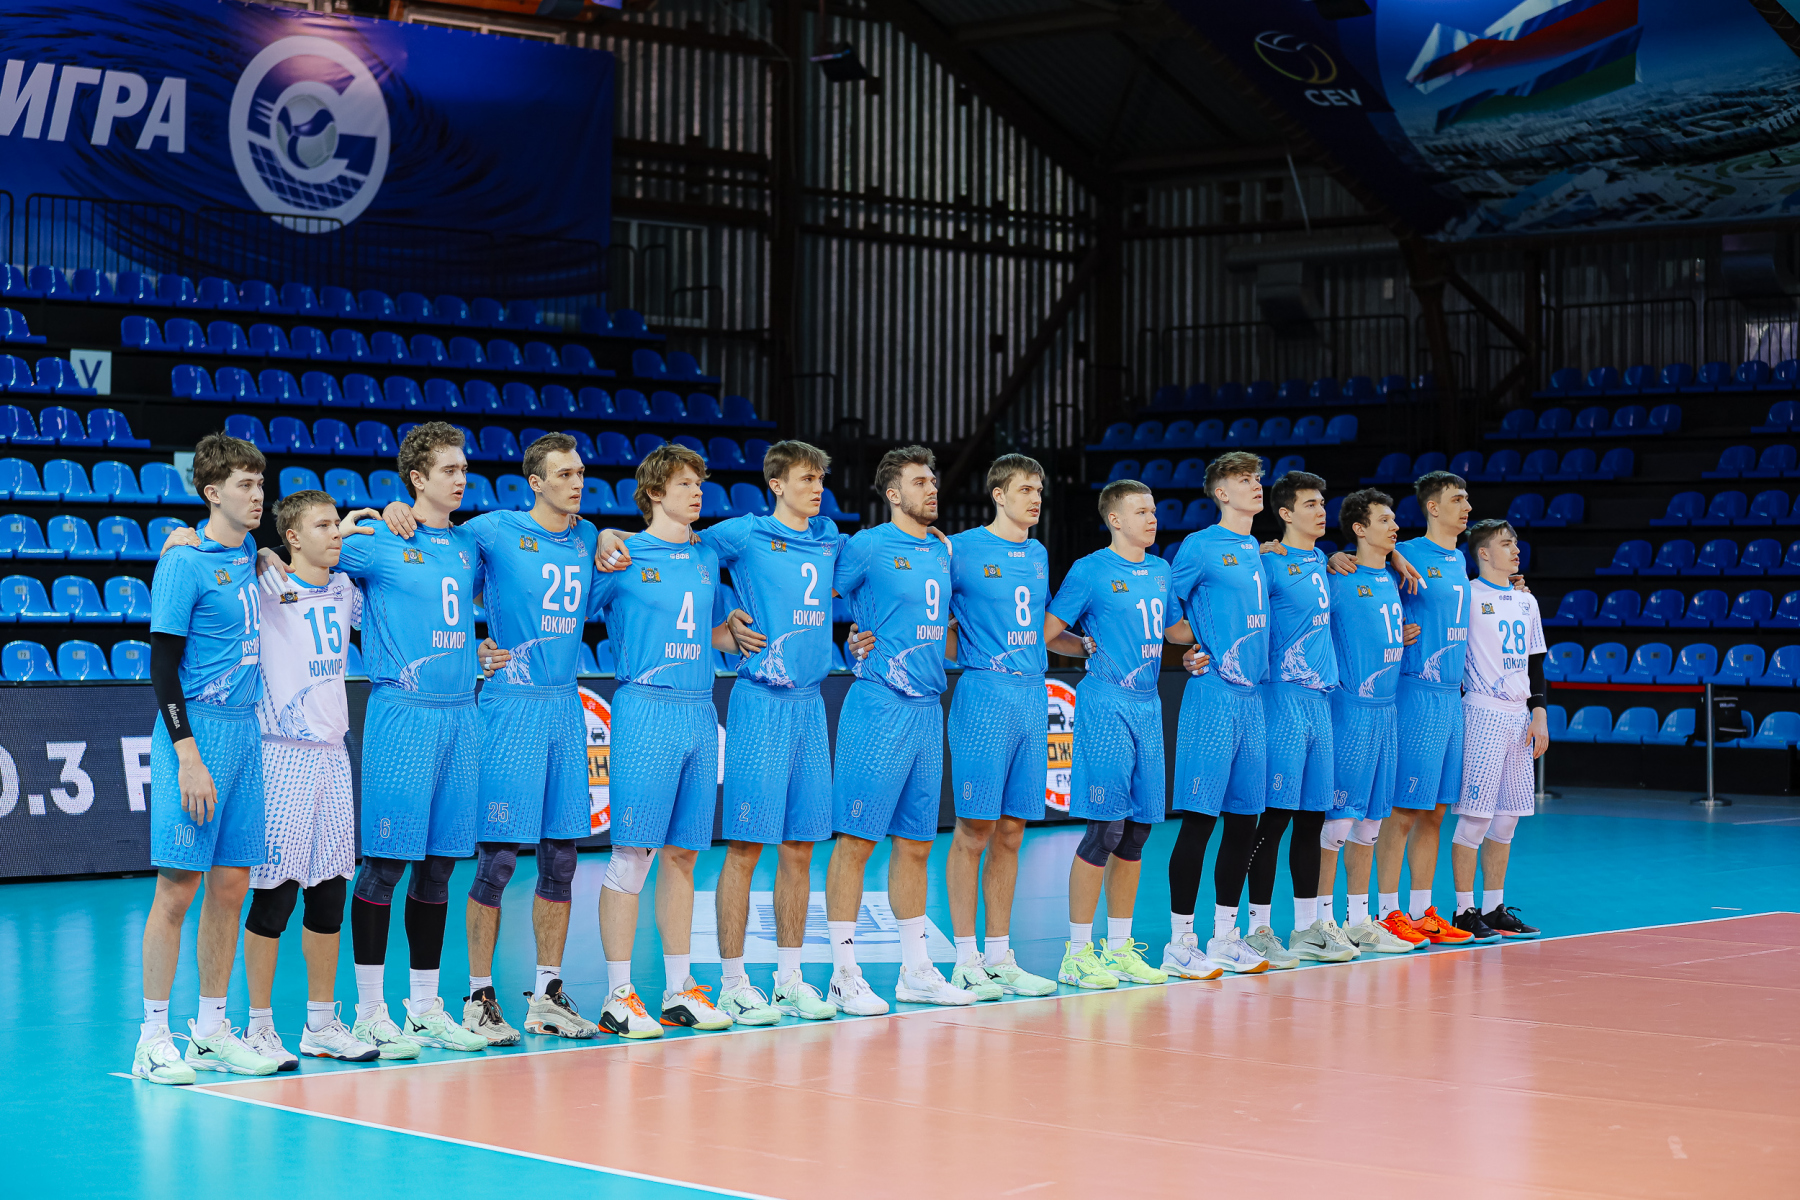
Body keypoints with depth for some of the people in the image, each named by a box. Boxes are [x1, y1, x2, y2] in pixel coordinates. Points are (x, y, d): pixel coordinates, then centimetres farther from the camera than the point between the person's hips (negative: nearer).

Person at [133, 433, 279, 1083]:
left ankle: (212, 1030, 16)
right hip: (198, 733, -7)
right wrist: (188, 756, -18)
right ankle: (154, 1038, -1)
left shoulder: (248, 554, 11)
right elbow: (163, 668, -12)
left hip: (245, 735, 7)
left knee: (230, 885, 8)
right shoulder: (183, 564, -9)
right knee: (178, 886, -6)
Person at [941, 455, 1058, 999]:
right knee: (974, 832, -4)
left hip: (1032, 694, 6)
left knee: (1010, 834, 9)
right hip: (984, 694, -6)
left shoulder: (1038, 555, 16)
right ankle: (966, 961, 1)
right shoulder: (962, 548, -4)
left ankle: (1000, 957, 14)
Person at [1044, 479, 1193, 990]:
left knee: (1137, 828, 8)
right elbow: (1046, 635, -7)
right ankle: (1078, 952, -2)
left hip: (1147, 706, 7)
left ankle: (1119, 948, 17)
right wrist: (1092, 647, -3)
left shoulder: (1160, 571, 14)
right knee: (1105, 828, -9)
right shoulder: (1091, 570, -6)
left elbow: (1174, 629, 28)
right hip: (1106, 706, -7)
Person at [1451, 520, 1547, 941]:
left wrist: (1539, 713, 11)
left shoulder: (1527, 602, 15)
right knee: (1476, 815, -7)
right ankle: (1465, 910, 0)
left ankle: (1494, 907, 16)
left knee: (1507, 817, 9)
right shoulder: (1467, 595, -6)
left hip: (1519, 716, 7)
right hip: (1483, 712, -7)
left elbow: (1535, 662, 18)